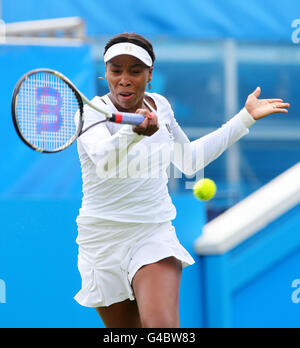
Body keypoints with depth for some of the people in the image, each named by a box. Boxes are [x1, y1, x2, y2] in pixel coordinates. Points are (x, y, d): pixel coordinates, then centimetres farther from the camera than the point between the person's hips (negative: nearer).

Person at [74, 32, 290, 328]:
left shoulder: (159, 106, 6)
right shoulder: (92, 113, -11)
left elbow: (189, 160, 22)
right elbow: (104, 159, -33)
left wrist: (245, 117, 24)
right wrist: (134, 131, -54)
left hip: (155, 234, 2)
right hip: (104, 240, -2)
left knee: (162, 326, -24)